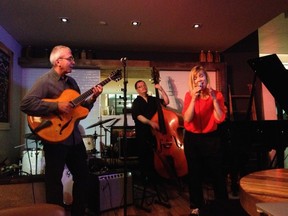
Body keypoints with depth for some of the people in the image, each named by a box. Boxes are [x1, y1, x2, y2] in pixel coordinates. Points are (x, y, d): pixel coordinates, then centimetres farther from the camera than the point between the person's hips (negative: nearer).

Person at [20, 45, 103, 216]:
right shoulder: (45, 81, -11)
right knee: (54, 181, 6)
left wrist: (93, 98, -1)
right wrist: (57, 106, -26)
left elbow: (81, 108, 16)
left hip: (74, 137, 8)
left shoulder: (71, 81, 12)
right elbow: (26, 104, -24)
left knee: (83, 175, 15)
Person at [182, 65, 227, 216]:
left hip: (211, 138, 0)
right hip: (192, 139, 1)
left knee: (217, 174, 5)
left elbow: (220, 119, -14)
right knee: (194, 174, 11)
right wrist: (194, 99, -25)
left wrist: (214, 99, -21)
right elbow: (187, 119, -16)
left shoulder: (216, 94, -4)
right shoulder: (189, 95, -4)